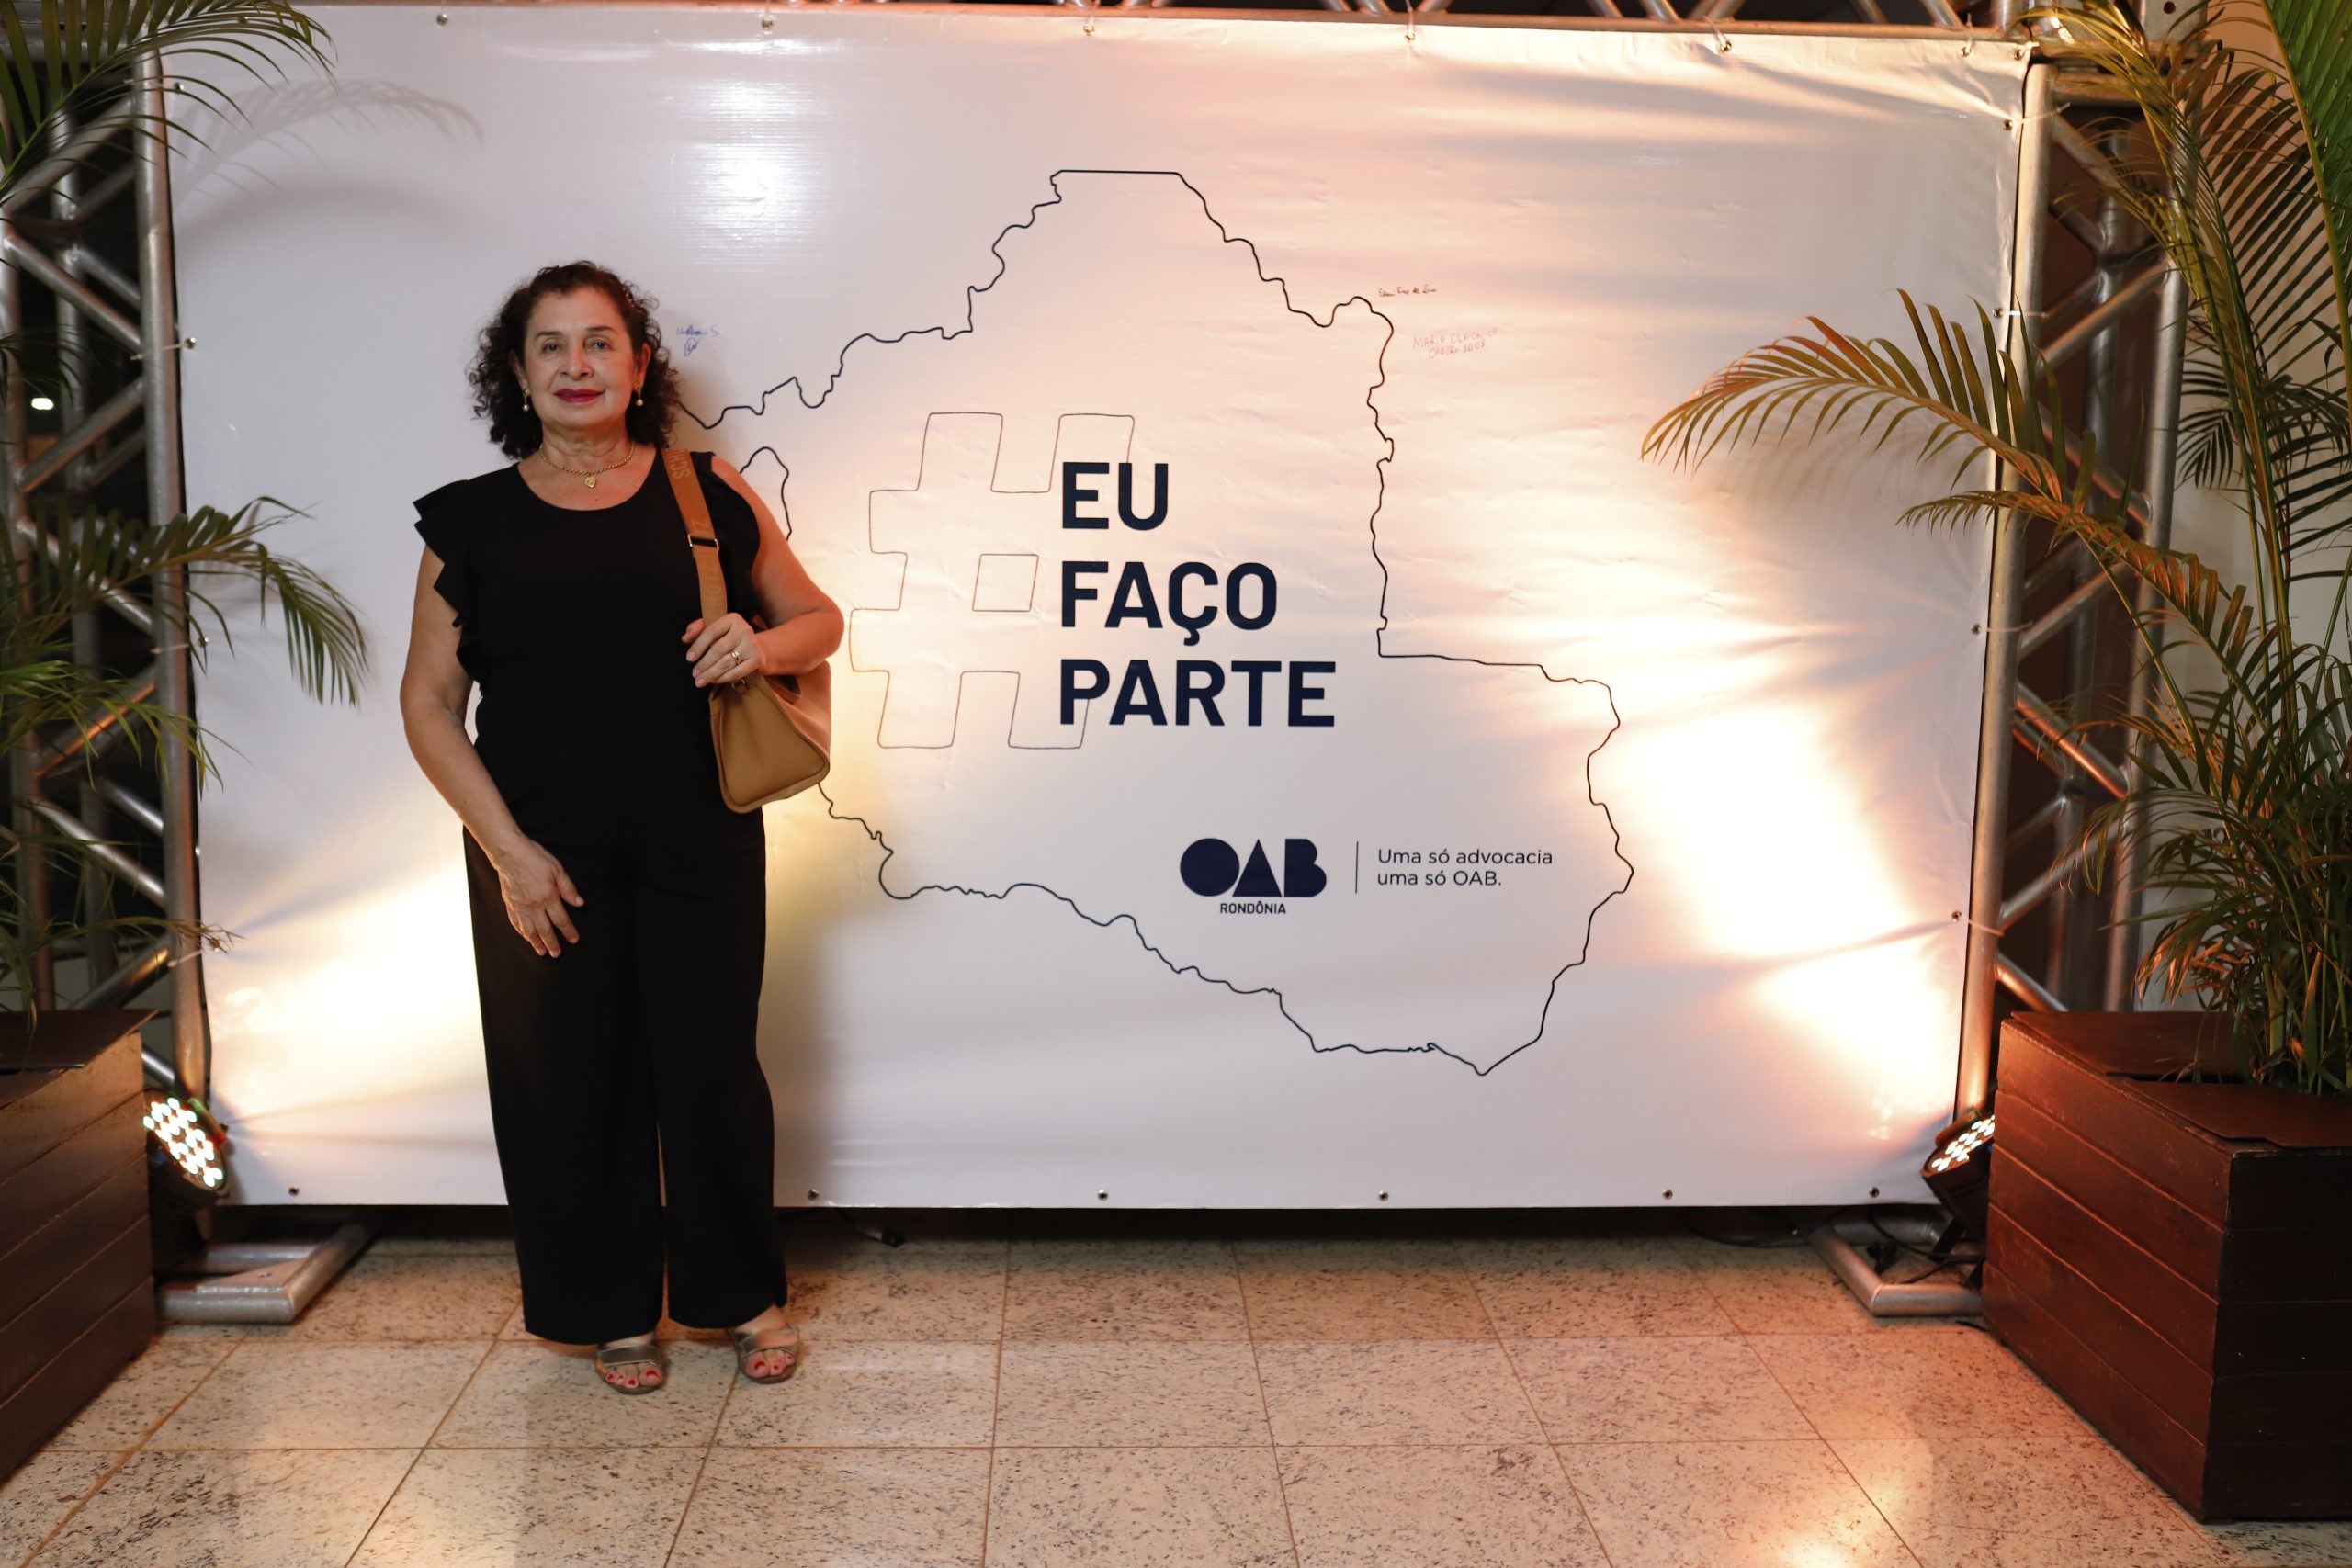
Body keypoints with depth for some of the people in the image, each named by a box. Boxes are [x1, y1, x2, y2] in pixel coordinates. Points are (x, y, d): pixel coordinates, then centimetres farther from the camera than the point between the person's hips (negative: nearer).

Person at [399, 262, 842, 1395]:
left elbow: (818, 618, 11)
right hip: (543, 855, 1)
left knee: (712, 1069, 3)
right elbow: (430, 698, 1)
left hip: (700, 843, 0)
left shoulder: (705, 494, 3)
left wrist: (764, 643, -13)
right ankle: (614, 1311, 27)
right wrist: (507, 849, -8)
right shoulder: (472, 520, 2)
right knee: (570, 1079, 8)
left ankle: (745, 1295, 25)